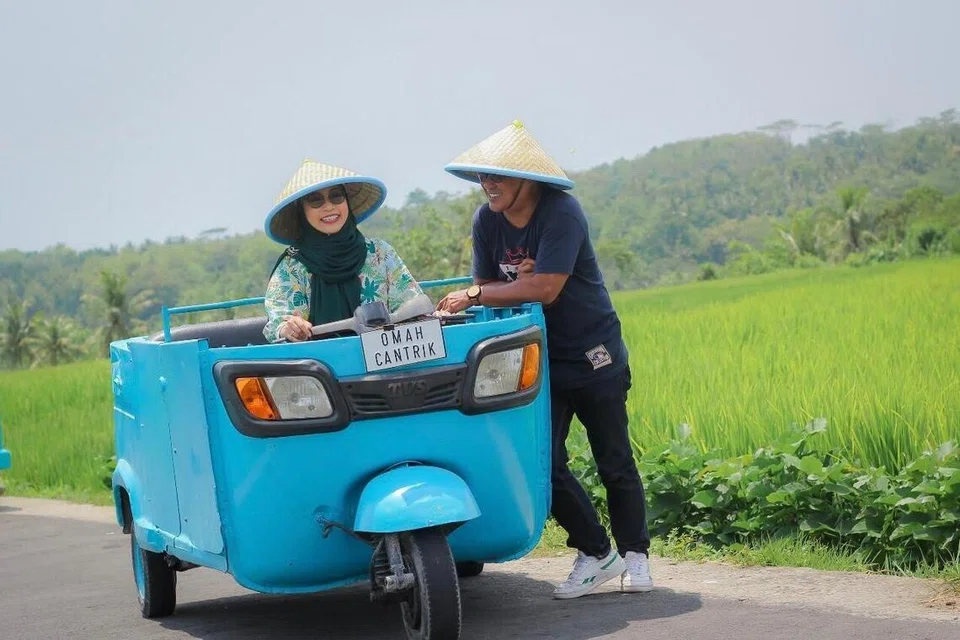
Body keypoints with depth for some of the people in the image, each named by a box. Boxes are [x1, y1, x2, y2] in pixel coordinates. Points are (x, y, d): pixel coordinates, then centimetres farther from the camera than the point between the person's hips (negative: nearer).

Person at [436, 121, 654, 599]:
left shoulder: (561, 213, -22)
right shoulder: (486, 219, -3)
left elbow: (546, 290, -28)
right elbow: (485, 286, 1)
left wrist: (473, 296, -23)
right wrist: (521, 283, -21)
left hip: (594, 357, -5)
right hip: (539, 360, 5)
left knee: (614, 464, 5)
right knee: (544, 464, -3)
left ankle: (635, 554, 22)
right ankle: (596, 554, 13)